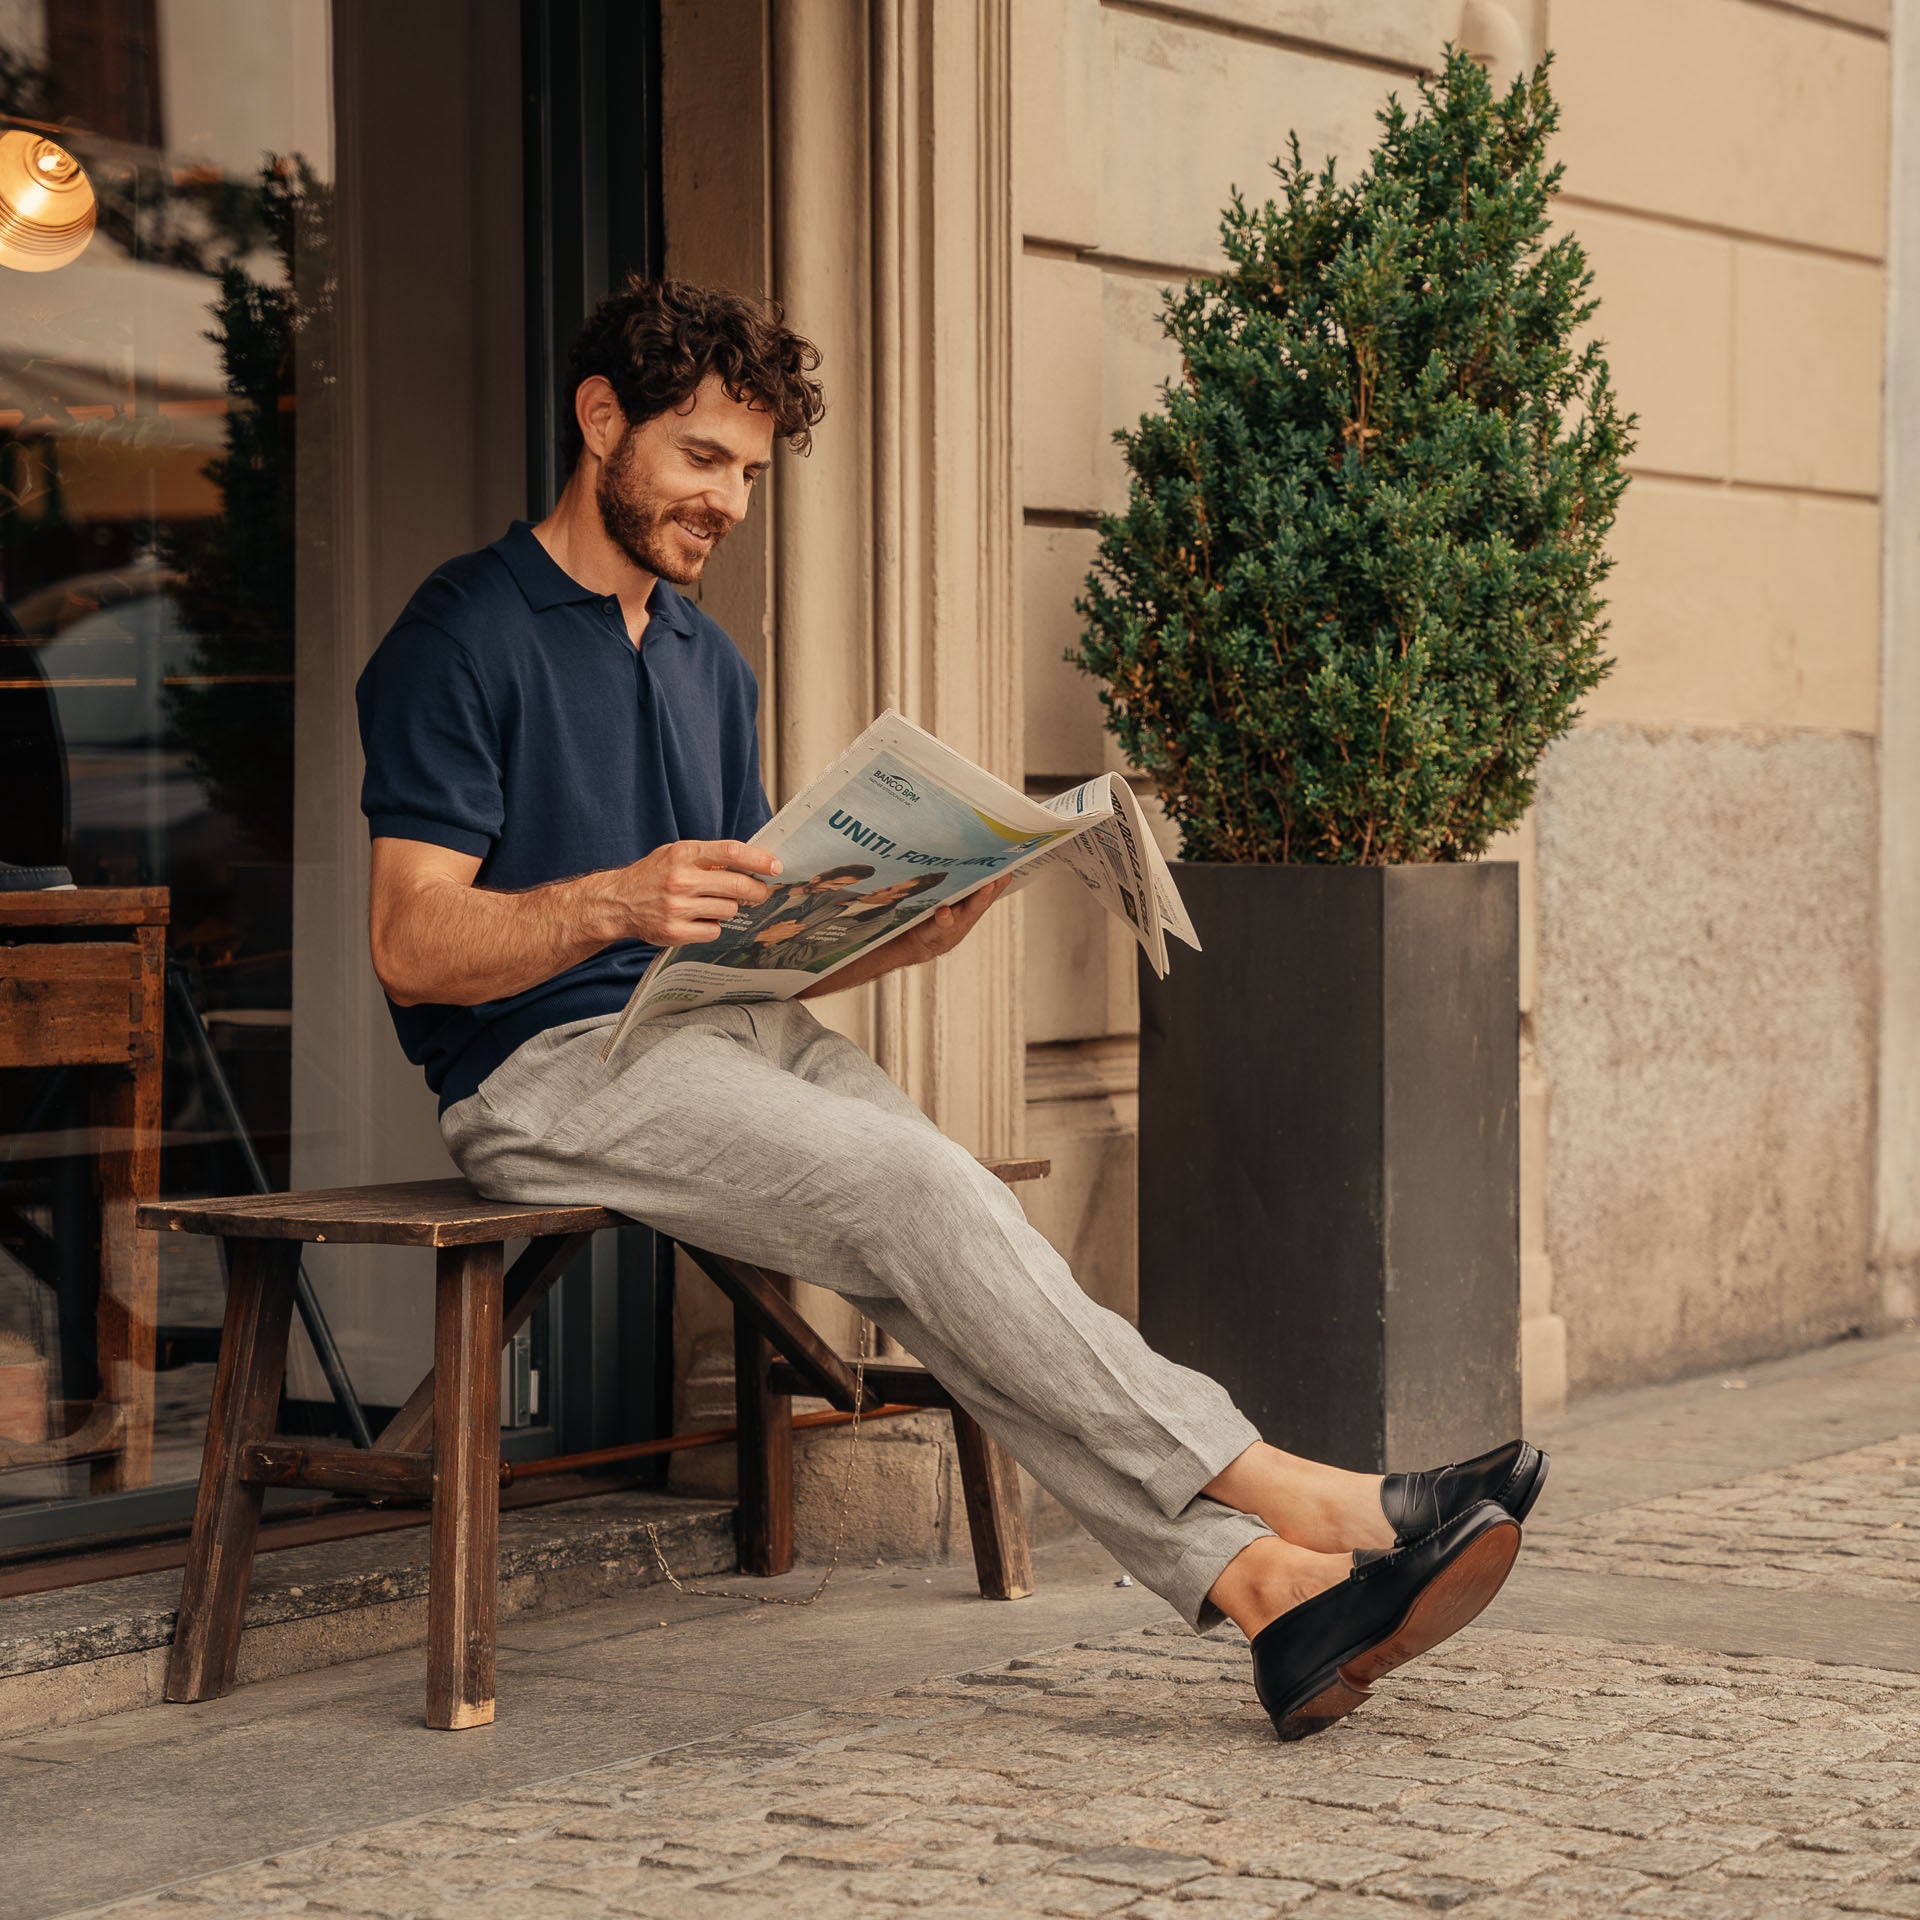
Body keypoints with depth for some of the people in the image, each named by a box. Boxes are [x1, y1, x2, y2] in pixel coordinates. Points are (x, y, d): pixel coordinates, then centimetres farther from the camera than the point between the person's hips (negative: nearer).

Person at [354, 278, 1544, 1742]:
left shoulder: (710, 664, 21)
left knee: (939, 1228, -21)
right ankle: (1284, 1498, -31)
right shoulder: (462, 640, -4)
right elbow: (413, 946, -12)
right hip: (547, 1071, -7)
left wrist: (894, 940, 0)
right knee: (906, 1185, -28)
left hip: (727, 1038, 7)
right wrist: (615, 903, -28)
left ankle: (1261, 1583, -38)